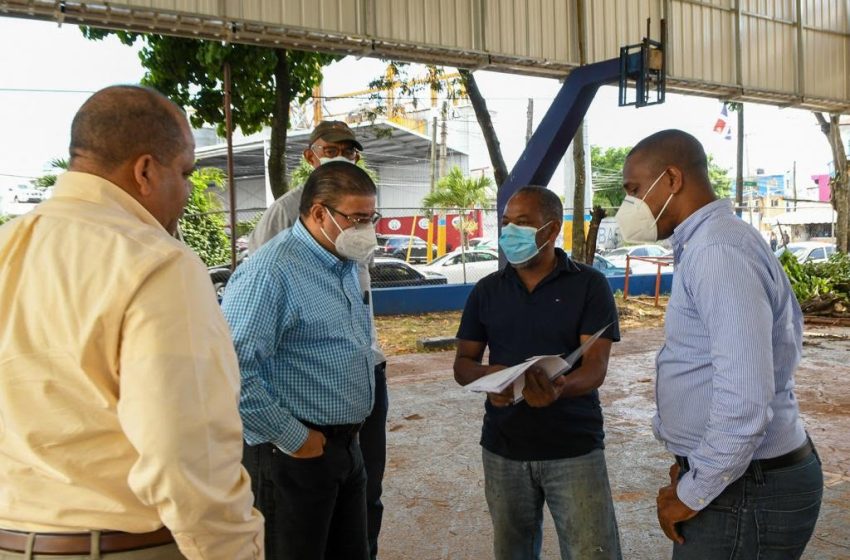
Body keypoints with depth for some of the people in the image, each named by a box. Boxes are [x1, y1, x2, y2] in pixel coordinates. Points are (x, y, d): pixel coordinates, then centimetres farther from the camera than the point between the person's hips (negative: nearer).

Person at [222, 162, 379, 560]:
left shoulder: (344, 265, 9)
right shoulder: (271, 271, -21)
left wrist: (347, 435, 14)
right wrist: (291, 438, -20)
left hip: (345, 447, 9)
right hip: (295, 454, -9)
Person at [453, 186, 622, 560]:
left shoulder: (589, 285, -5)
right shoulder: (487, 291, 5)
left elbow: (596, 366, -13)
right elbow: (462, 364, 7)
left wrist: (560, 388, -35)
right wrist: (488, 376, -17)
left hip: (575, 447, -3)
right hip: (502, 449, 3)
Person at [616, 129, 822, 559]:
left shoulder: (719, 250, -21)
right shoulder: (705, 244, 11)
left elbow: (745, 400, -29)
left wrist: (691, 495, -16)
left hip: (746, 491, -9)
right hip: (742, 475, 9)